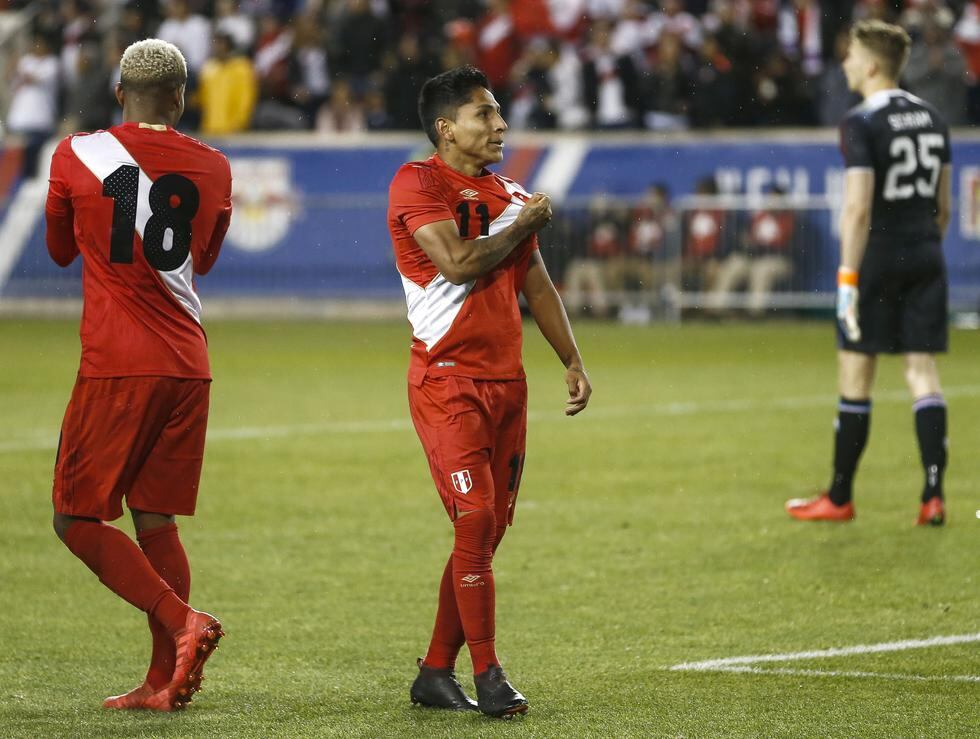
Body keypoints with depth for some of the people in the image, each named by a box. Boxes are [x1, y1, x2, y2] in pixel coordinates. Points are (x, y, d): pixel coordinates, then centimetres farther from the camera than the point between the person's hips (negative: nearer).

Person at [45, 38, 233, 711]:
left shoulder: (77, 157, -3)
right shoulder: (213, 169, 6)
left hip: (117, 366, -4)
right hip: (188, 367, 4)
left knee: (78, 521, 3)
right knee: (156, 522, 10)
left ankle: (182, 622, -16)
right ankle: (163, 682, 6)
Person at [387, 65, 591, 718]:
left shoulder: (512, 195, 15)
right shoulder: (418, 184, -7)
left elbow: (537, 286, 21)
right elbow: (458, 263, -19)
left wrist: (572, 360, 14)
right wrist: (525, 224, -5)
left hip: (506, 381, 7)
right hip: (446, 378, -7)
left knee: (488, 530, 6)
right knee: (476, 519, -14)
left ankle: (437, 672, 16)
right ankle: (487, 674, -8)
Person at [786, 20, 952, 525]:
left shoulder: (862, 124, -12)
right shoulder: (931, 118, 10)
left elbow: (858, 207, -19)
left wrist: (848, 277, -18)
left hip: (878, 258, -6)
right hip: (926, 257, 6)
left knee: (856, 375, 3)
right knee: (923, 372, 5)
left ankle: (840, 499, 11)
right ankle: (933, 497, -4)